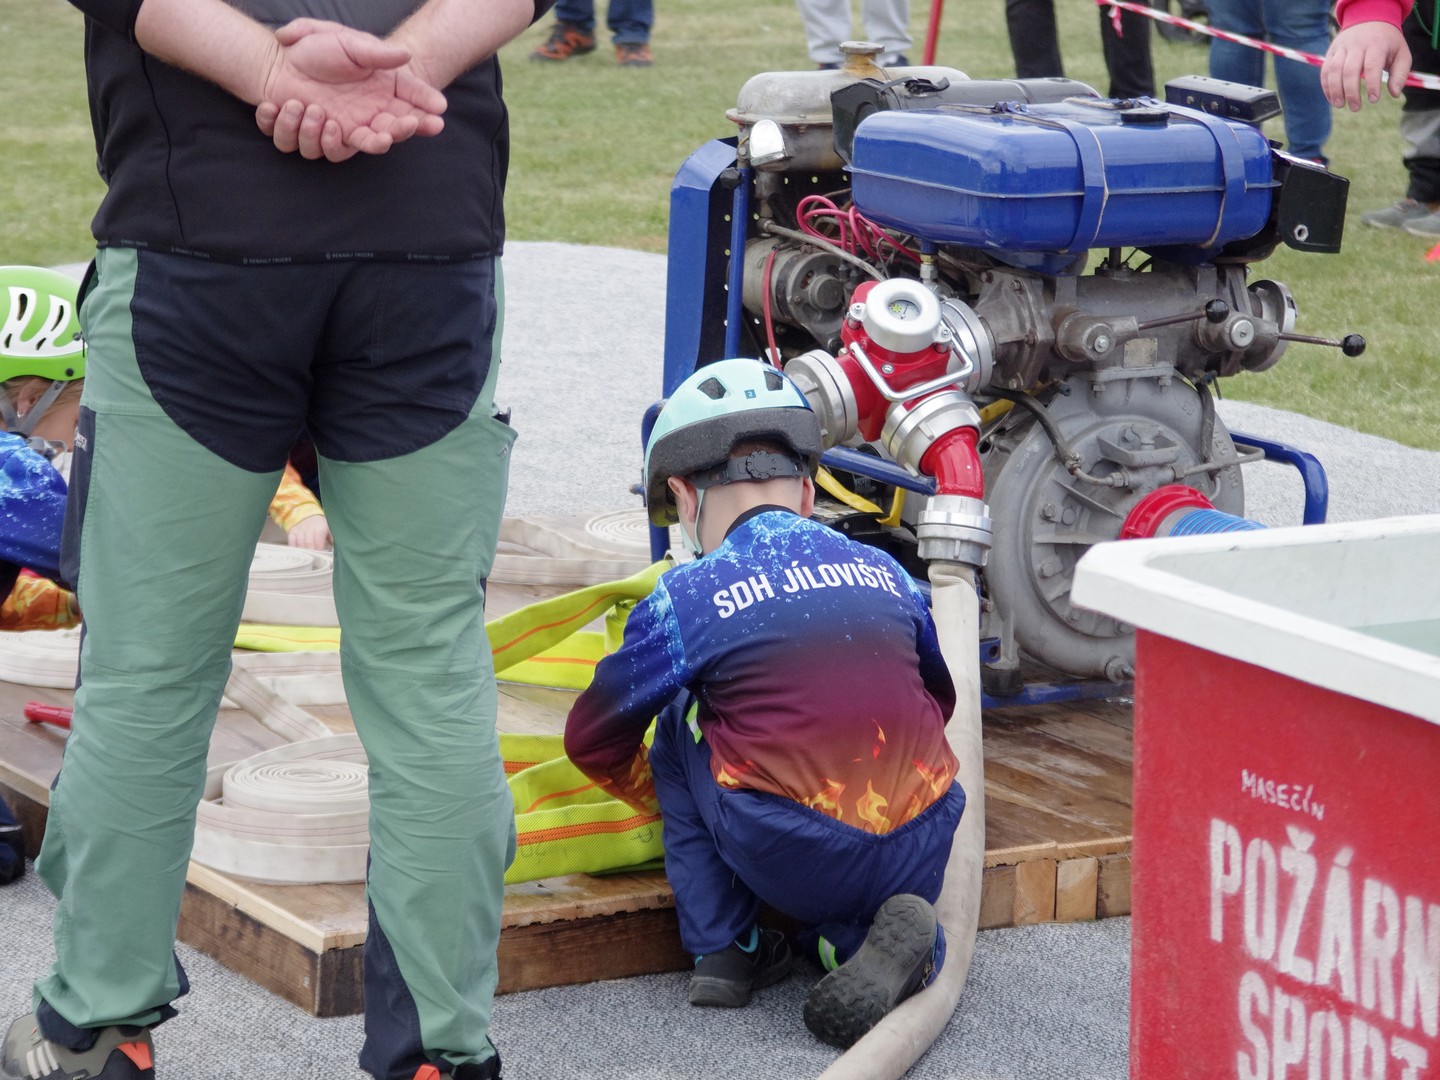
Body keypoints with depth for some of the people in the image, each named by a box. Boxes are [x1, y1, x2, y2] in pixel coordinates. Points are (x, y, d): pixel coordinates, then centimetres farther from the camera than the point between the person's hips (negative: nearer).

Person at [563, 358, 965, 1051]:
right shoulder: (886, 575, 13)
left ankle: (722, 948, 17)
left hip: (790, 858, -3)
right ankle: (879, 939, 2)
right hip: (920, 856, 3)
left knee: (680, 727, 22)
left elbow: (593, 740, 16)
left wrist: (663, 797, 37)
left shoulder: (686, 598, 2)